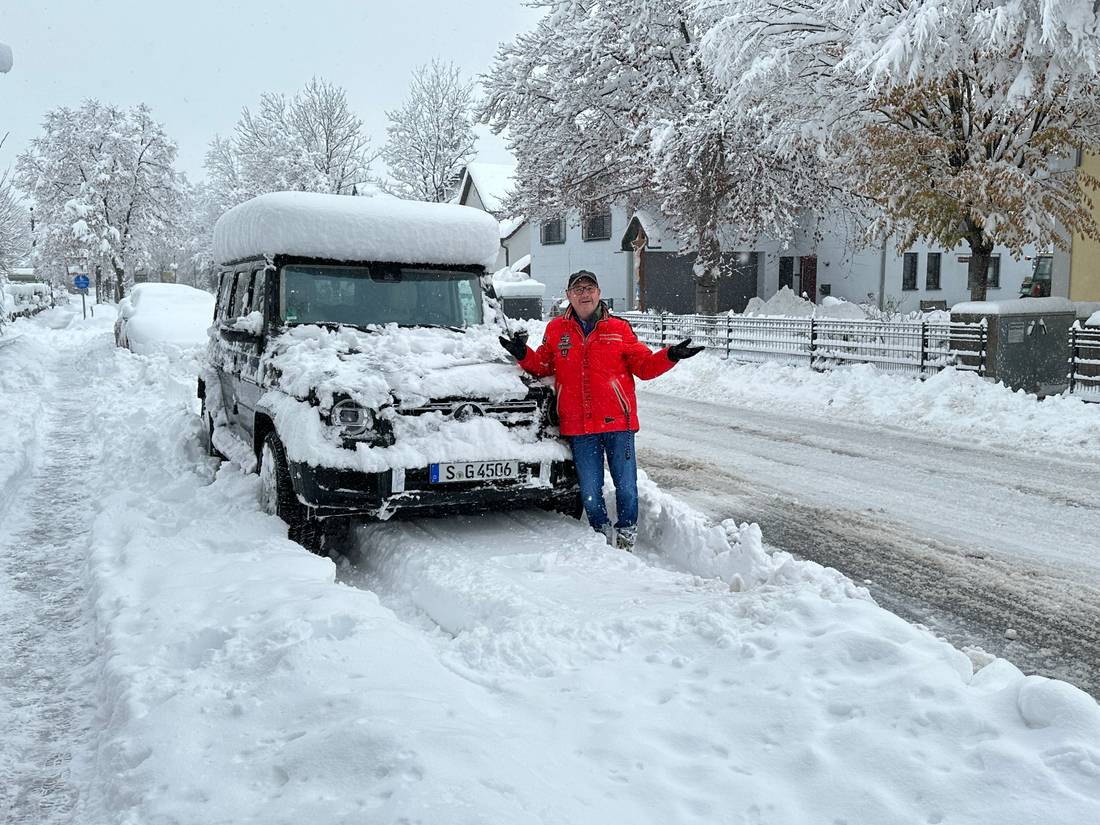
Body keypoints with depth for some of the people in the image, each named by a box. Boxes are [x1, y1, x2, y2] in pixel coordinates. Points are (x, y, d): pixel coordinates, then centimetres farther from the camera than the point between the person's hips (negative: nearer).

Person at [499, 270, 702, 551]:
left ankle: (627, 530, 24)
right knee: (589, 491, 6)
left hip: (618, 422, -1)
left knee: (626, 485, 2)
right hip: (579, 426, 1)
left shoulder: (618, 328, 6)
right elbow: (543, 365, 16)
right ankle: (603, 532, 28)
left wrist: (670, 356, -9)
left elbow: (644, 365, 6)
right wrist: (524, 355, -2)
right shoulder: (556, 329, 10)